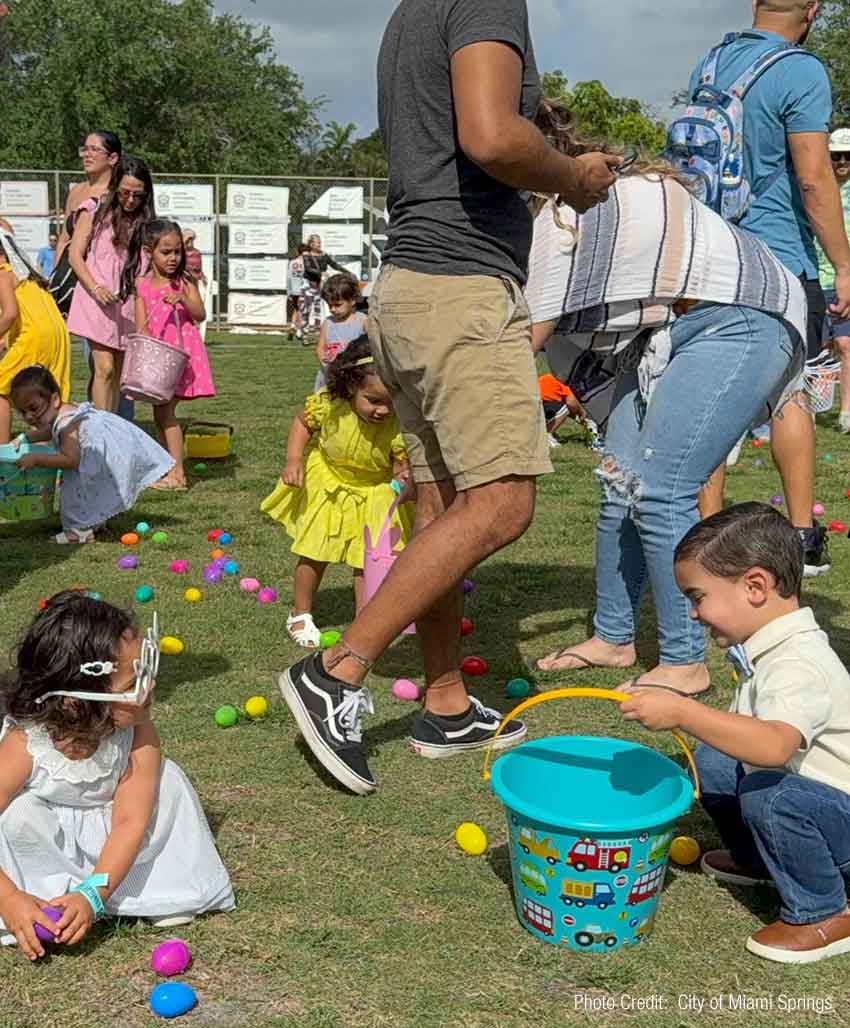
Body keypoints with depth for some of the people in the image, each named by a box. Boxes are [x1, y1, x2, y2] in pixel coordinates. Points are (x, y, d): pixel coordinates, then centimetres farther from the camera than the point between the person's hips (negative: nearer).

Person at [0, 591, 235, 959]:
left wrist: (92, 894, -37)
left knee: (166, 780, -21)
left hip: (106, 839, 2)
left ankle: (159, 888, -11)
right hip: (50, 840, -2)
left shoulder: (136, 731, -26)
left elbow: (131, 820, -27)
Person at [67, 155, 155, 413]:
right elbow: (75, 255, -2)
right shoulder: (95, 210, 1)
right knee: (105, 368, -13)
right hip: (97, 299, -4)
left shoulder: (145, 221, 11)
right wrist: (96, 288, -15)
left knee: (120, 372, 7)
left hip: (127, 302, 4)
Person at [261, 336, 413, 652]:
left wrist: (405, 479, -46)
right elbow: (303, 423, -8)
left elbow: (402, 466, -22)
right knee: (314, 553, 11)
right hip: (326, 479, 1)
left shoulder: (399, 426, -33)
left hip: (375, 490, -1)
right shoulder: (328, 403, -30)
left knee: (367, 559, 2)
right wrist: (293, 461, -18)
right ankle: (300, 615, 31)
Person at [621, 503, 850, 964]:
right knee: (713, 761, 5)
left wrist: (681, 712, -50)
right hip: (801, 785, 9)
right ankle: (754, 859, 25)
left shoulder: (799, 666, -30)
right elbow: (752, 731, 17)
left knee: (769, 794, -33)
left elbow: (773, 746, -49)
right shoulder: (768, 648, 1)